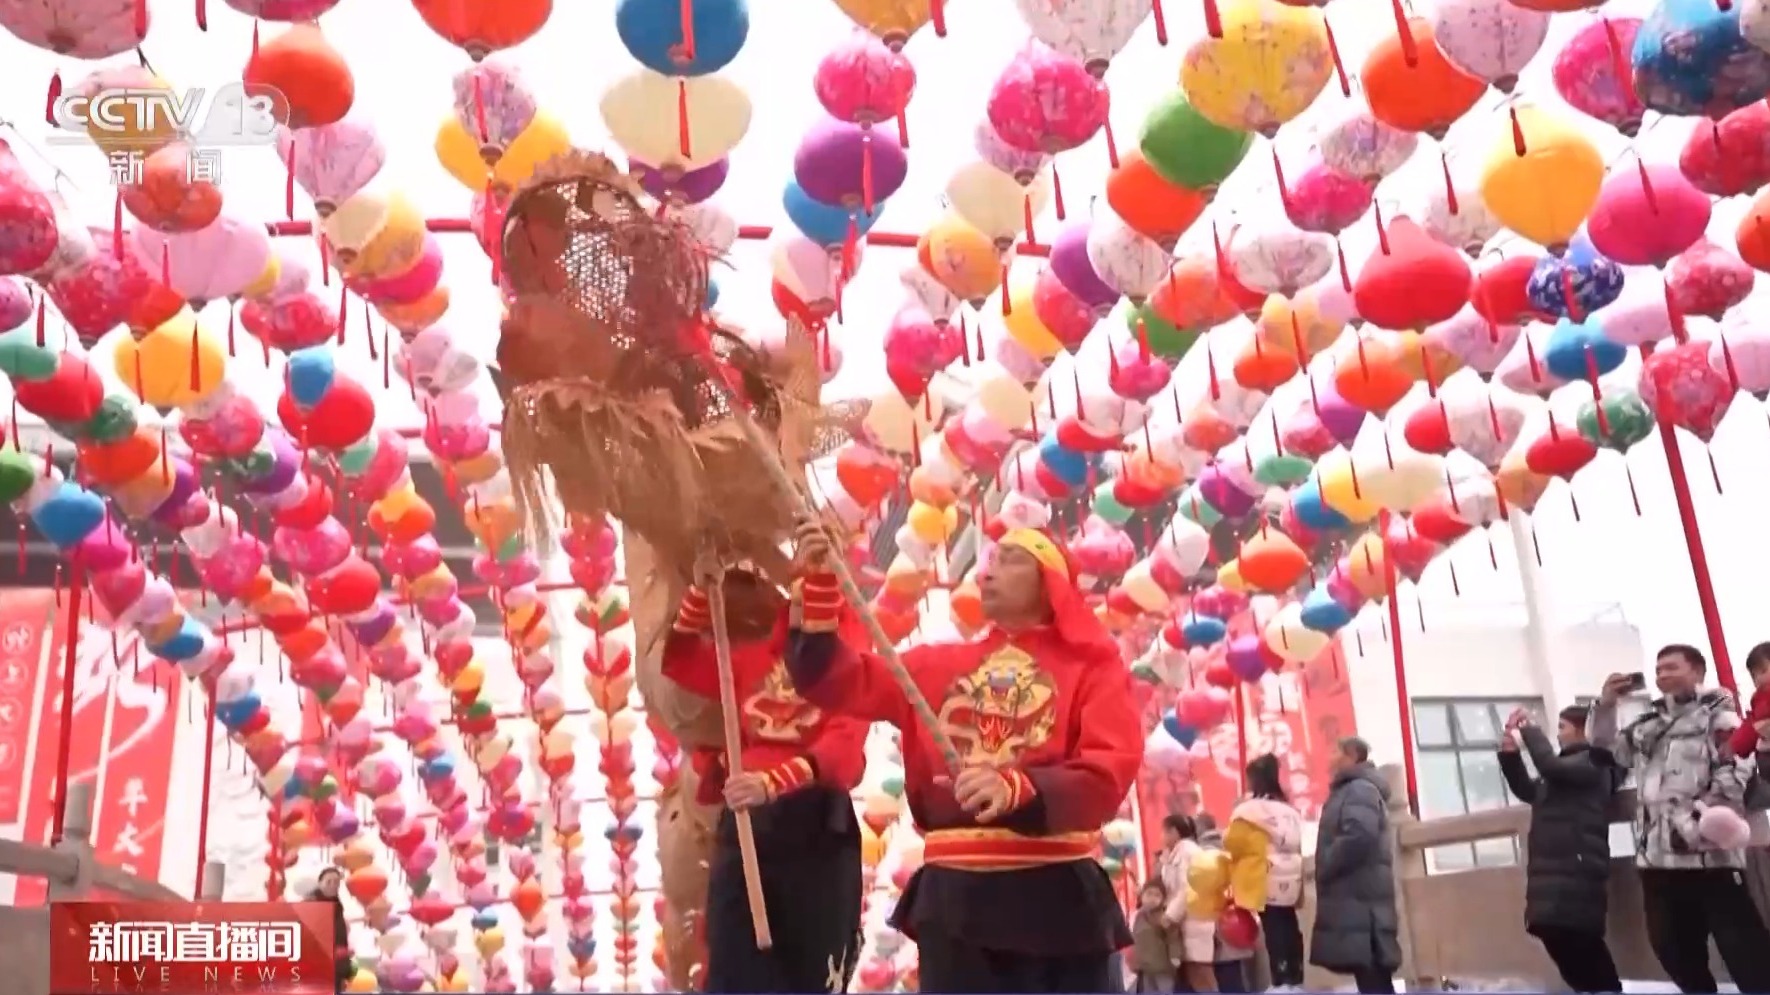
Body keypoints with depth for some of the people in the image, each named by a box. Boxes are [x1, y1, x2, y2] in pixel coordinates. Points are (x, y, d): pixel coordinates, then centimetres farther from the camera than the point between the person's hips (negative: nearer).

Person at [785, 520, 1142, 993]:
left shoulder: (1091, 665, 5)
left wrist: (1019, 790, -26)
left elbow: (1111, 769, -9)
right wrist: (820, 583, -2)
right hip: (953, 892, 3)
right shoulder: (938, 664, 17)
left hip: (1055, 891, -3)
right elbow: (838, 682, 9)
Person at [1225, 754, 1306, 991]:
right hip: (1289, 880, 7)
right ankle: (1295, 979, 15)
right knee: (1290, 930, 10)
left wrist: (1225, 839, 13)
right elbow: (1296, 845, 16)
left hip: (1265, 881, -7)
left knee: (1275, 933, -7)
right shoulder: (1289, 809, 13)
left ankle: (1281, 983, -8)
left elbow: (1234, 843, -8)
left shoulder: (1249, 809, -10)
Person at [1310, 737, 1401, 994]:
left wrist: (1324, 869, -13)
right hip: (1356, 899, 10)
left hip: (1359, 900, -10)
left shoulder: (1360, 789, -9)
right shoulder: (1350, 790, 23)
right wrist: (1327, 869, 10)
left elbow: (1359, 836, -25)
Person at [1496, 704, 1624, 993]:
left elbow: (1551, 766, -23)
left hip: (1575, 879, -10)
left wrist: (1529, 730, -10)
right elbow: (1527, 790, 29)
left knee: (1582, 961, -13)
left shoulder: (1592, 764, -5)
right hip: (1555, 878, 10)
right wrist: (1510, 755, 14)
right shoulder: (1570, 766, 23)